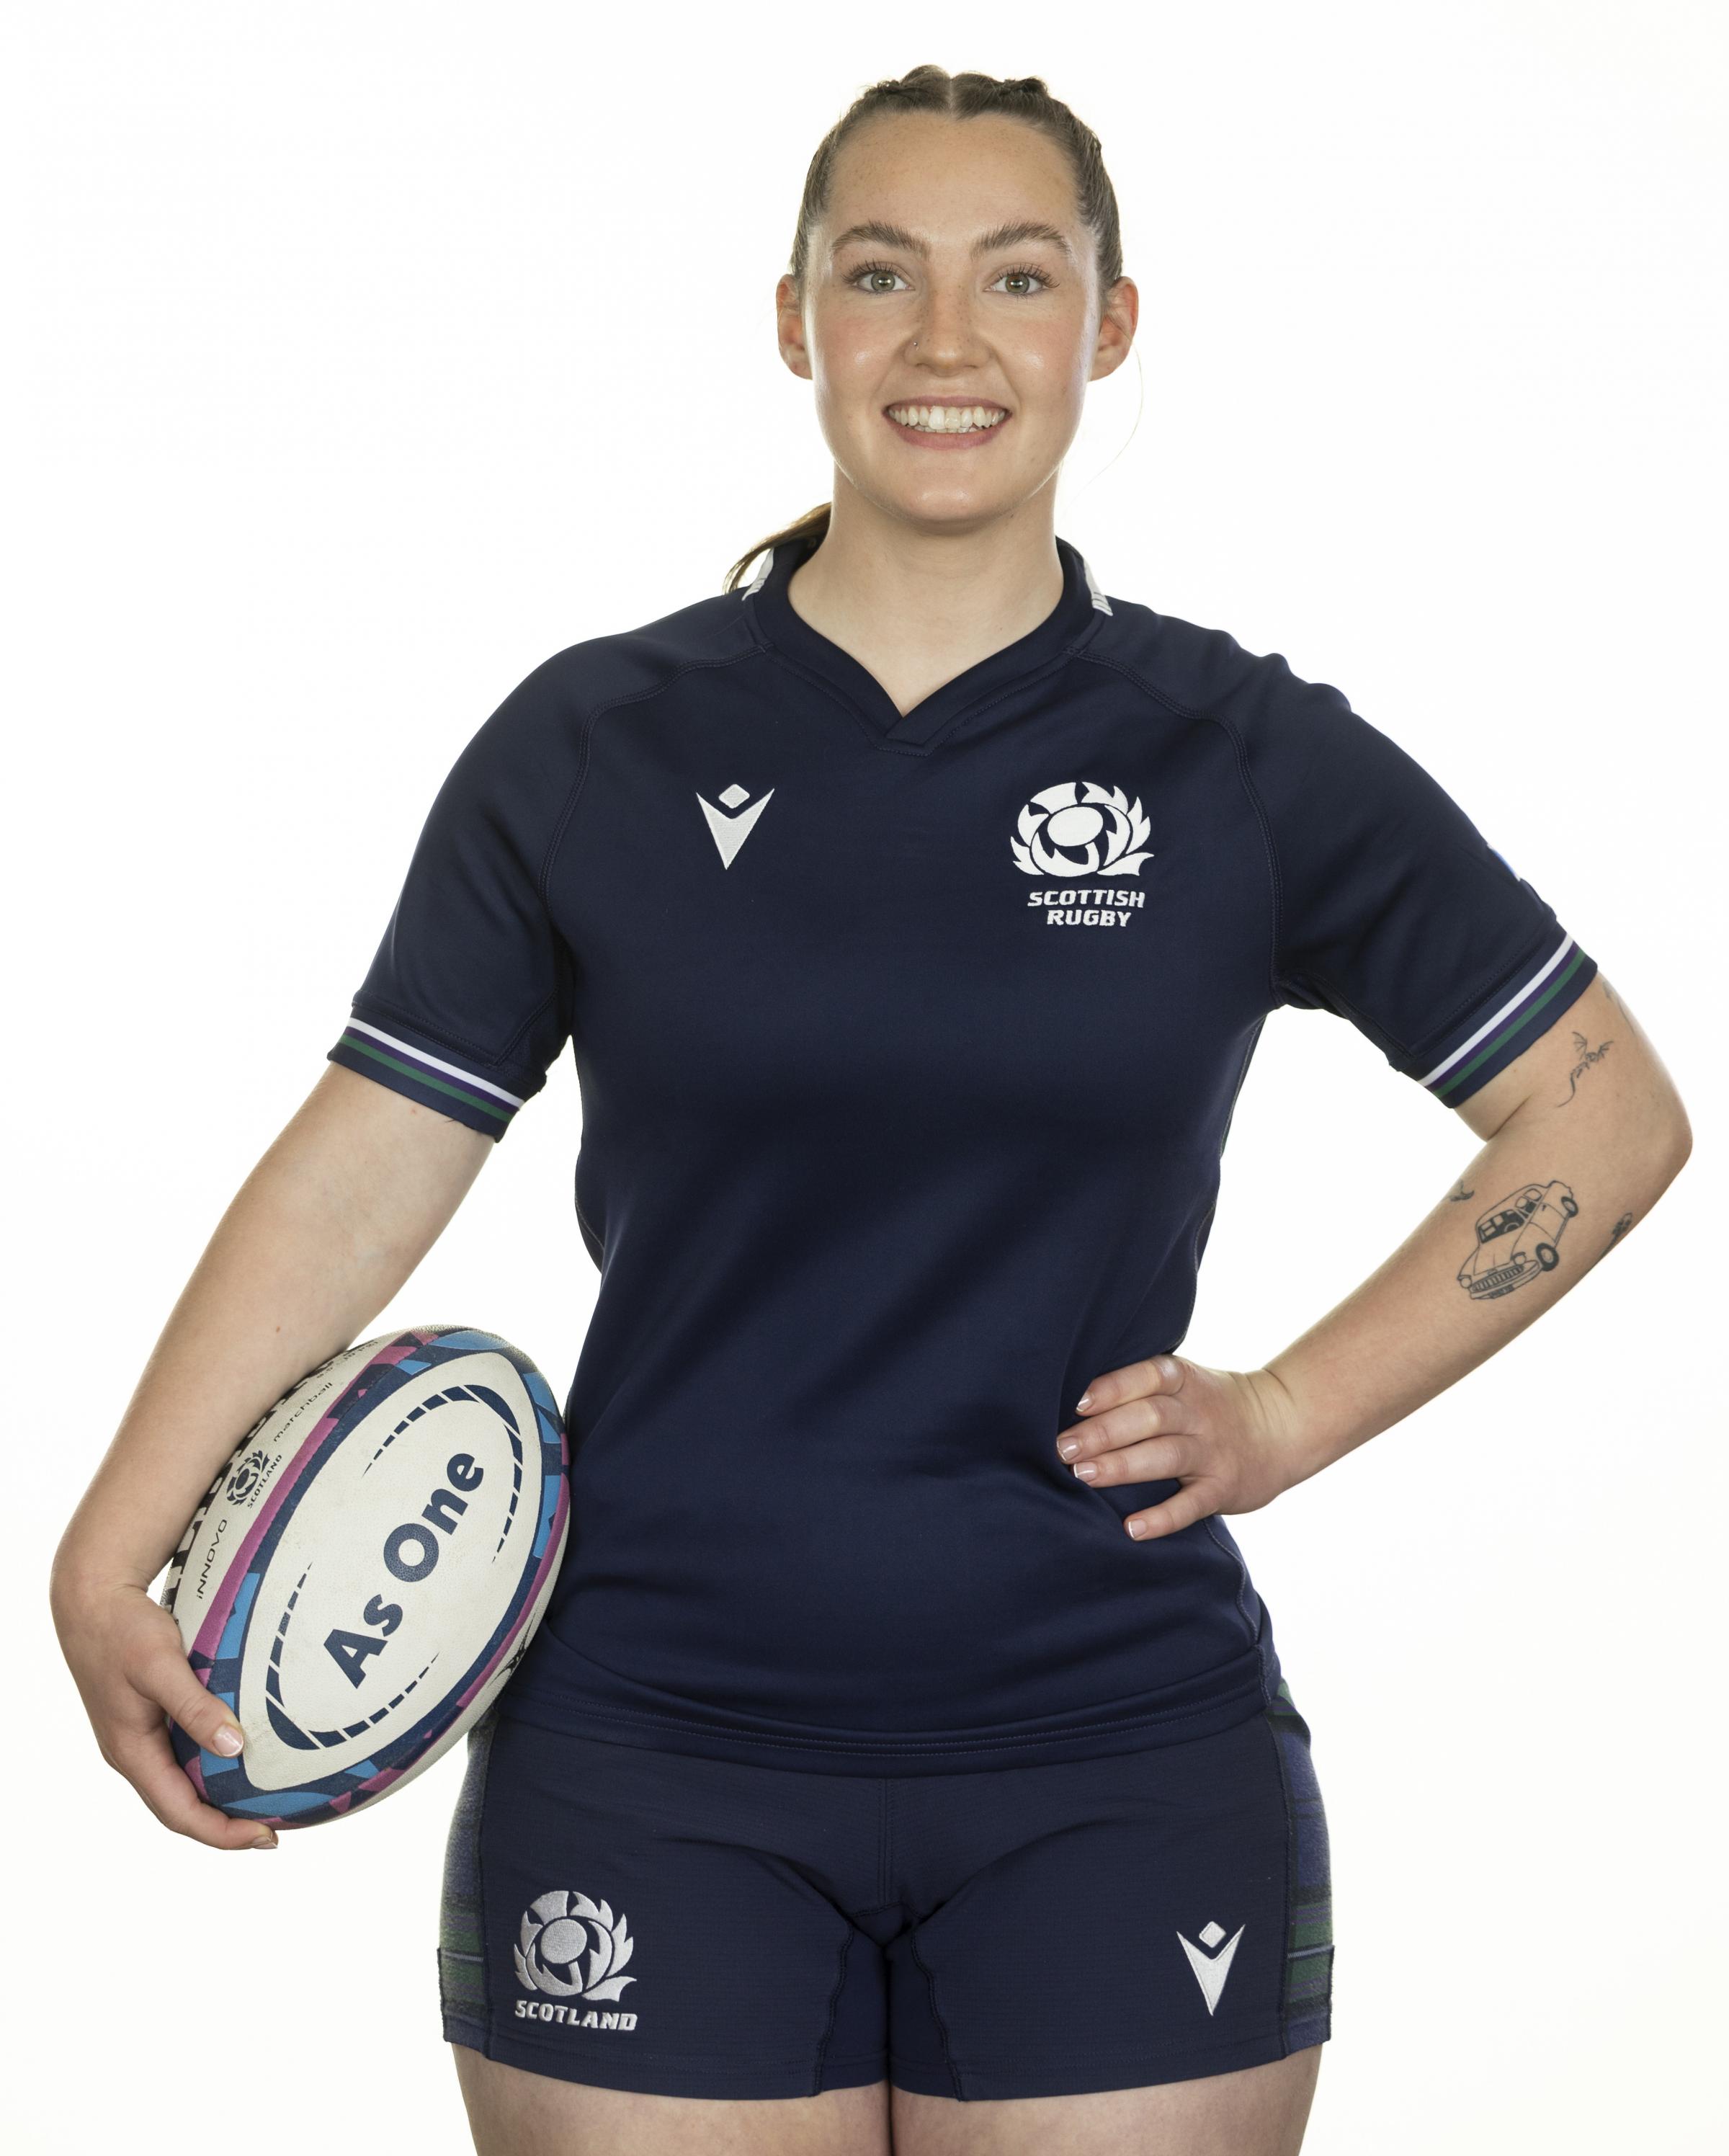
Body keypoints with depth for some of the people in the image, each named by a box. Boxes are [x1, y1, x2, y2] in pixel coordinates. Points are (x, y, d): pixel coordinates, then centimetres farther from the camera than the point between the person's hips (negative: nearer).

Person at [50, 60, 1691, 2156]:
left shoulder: (1252, 759, 2)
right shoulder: (590, 745, 2)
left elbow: (1608, 1115, 8)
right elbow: (356, 1172, 1)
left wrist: (1290, 1412, 0)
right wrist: (109, 1563, -10)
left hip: (1116, 1768, 0)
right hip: (649, 1765, 0)